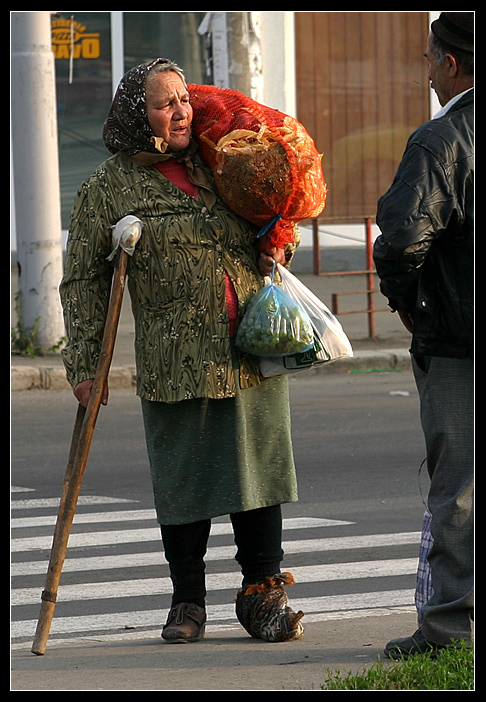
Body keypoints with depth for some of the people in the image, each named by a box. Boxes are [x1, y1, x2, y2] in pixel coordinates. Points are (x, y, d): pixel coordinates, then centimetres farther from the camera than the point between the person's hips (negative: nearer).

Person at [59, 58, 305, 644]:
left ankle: (264, 595, 11)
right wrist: (84, 363, -4)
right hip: (177, 365, -3)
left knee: (258, 468, 2)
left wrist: (278, 243, 9)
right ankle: (187, 602, 15)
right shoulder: (107, 189, 0)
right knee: (184, 481, 1)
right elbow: (83, 281, 2)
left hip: (254, 352, 3)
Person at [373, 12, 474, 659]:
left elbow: (401, 237, -23)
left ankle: (453, 620, 1)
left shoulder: (441, 141, -13)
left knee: (457, 487, -1)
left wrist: (408, 305, -6)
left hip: (457, 344, -6)